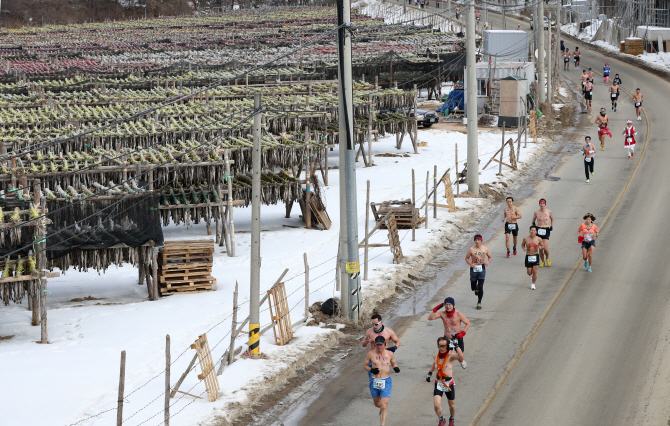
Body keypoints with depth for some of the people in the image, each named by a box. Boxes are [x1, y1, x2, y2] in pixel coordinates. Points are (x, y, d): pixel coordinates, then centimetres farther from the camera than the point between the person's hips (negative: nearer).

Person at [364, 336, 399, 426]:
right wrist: (371, 370, -15)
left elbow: (393, 363, 15)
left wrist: (396, 368, -8)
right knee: (377, 404, 21)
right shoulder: (371, 354, -5)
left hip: (386, 382, -2)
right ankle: (382, 408, 57)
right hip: (374, 382, 2)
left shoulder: (389, 354, -3)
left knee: (383, 407, -10)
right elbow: (365, 365, 6)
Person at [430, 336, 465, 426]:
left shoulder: (450, 356, -15)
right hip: (438, 384, 2)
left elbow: (461, 357, -37)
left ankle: (451, 419, 47)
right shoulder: (435, 356, -2)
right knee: (436, 405, -14)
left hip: (449, 384, -2)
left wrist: (456, 346, -36)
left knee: (452, 405, 15)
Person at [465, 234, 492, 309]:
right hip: (474, 269, 0)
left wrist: (488, 262, -7)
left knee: (480, 287, -8)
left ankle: (479, 303, 2)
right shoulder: (471, 249, -4)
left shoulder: (485, 249, 1)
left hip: (482, 268, 0)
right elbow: (467, 258, 4)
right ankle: (476, 288, 45)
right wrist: (471, 264, -14)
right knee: (473, 287, 6)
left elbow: (490, 257, 15)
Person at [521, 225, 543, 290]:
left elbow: (543, 246, 8)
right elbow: (522, 244, 12)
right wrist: (524, 248, -10)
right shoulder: (525, 238, -6)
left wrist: (540, 247, -15)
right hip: (528, 256, 1)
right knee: (529, 272, 4)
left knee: (534, 271, -9)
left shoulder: (539, 239, -7)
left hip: (535, 256, -1)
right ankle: (531, 276, 42)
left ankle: (533, 284, 9)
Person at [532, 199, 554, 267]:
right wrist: (533, 223, -3)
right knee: (540, 248, 2)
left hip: (546, 230, -2)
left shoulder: (549, 212, 0)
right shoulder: (536, 212, 2)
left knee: (545, 248, -12)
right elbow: (533, 219, 18)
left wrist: (552, 226, 3)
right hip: (538, 230, 2)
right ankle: (542, 262, 18)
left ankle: (547, 258, 17)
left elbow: (552, 219, 17)